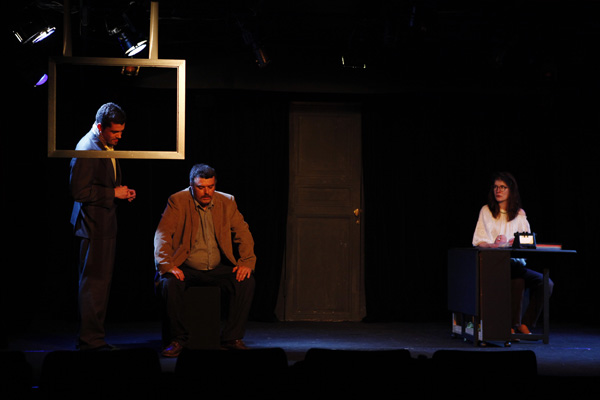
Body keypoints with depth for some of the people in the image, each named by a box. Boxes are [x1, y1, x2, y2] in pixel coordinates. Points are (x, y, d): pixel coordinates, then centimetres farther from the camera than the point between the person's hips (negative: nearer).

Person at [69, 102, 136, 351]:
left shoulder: (107, 146, 14)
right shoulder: (87, 148, -17)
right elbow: (79, 191, -21)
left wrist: (122, 192, 8)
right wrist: (113, 193, -18)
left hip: (106, 223, 10)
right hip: (93, 225, -10)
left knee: (101, 283, 14)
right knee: (94, 284, -5)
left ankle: (93, 337, 22)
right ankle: (91, 341, 1)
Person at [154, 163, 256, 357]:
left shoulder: (227, 202, 5)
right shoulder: (177, 201, -5)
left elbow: (243, 234, 5)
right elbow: (162, 234, -11)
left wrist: (246, 262, -12)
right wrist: (167, 265, -26)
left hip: (217, 269, 3)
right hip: (185, 268, -2)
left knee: (246, 281, -22)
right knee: (169, 283, -33)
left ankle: (232, 338, -10)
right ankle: (177, 339, -17)